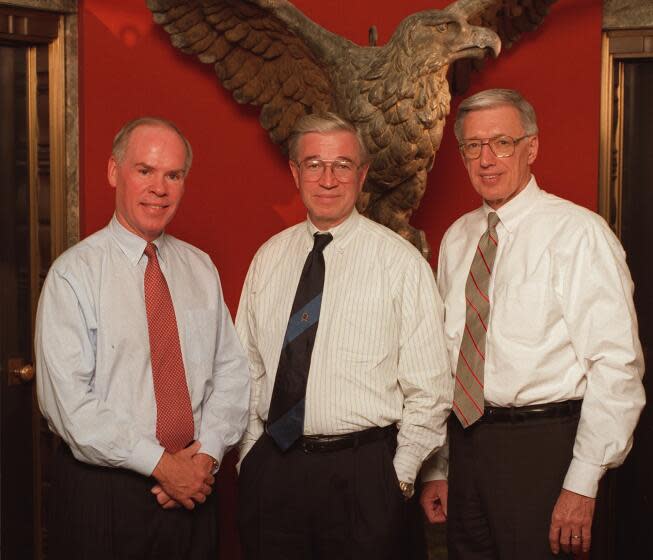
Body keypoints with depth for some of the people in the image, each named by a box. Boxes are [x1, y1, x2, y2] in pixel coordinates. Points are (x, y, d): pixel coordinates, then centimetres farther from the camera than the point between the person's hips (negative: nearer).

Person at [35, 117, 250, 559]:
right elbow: (68, 400, -16)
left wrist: (207, 452, -10)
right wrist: (160, 464, -16)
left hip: (192, 486, 4)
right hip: (103, 490, -4)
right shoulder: (74, 274, -9)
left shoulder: (201, 269, 8)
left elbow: (231, 369, 5)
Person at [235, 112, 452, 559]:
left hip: (362, 472, -3)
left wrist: (399, 476, -5)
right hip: (269, 468, 3)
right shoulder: (269, 257, 7)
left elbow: (429, 388, -4)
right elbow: (249, 368, 11)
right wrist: (250, 457, 6)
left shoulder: (400, 261, -5)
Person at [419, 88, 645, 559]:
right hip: (467, 443, 6)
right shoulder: (456, 238, 10)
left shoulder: (578, 233, -11)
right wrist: (436, 469, 14)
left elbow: (617, 366, -15)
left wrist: (583, 483, -17)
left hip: (543, 448, -6)